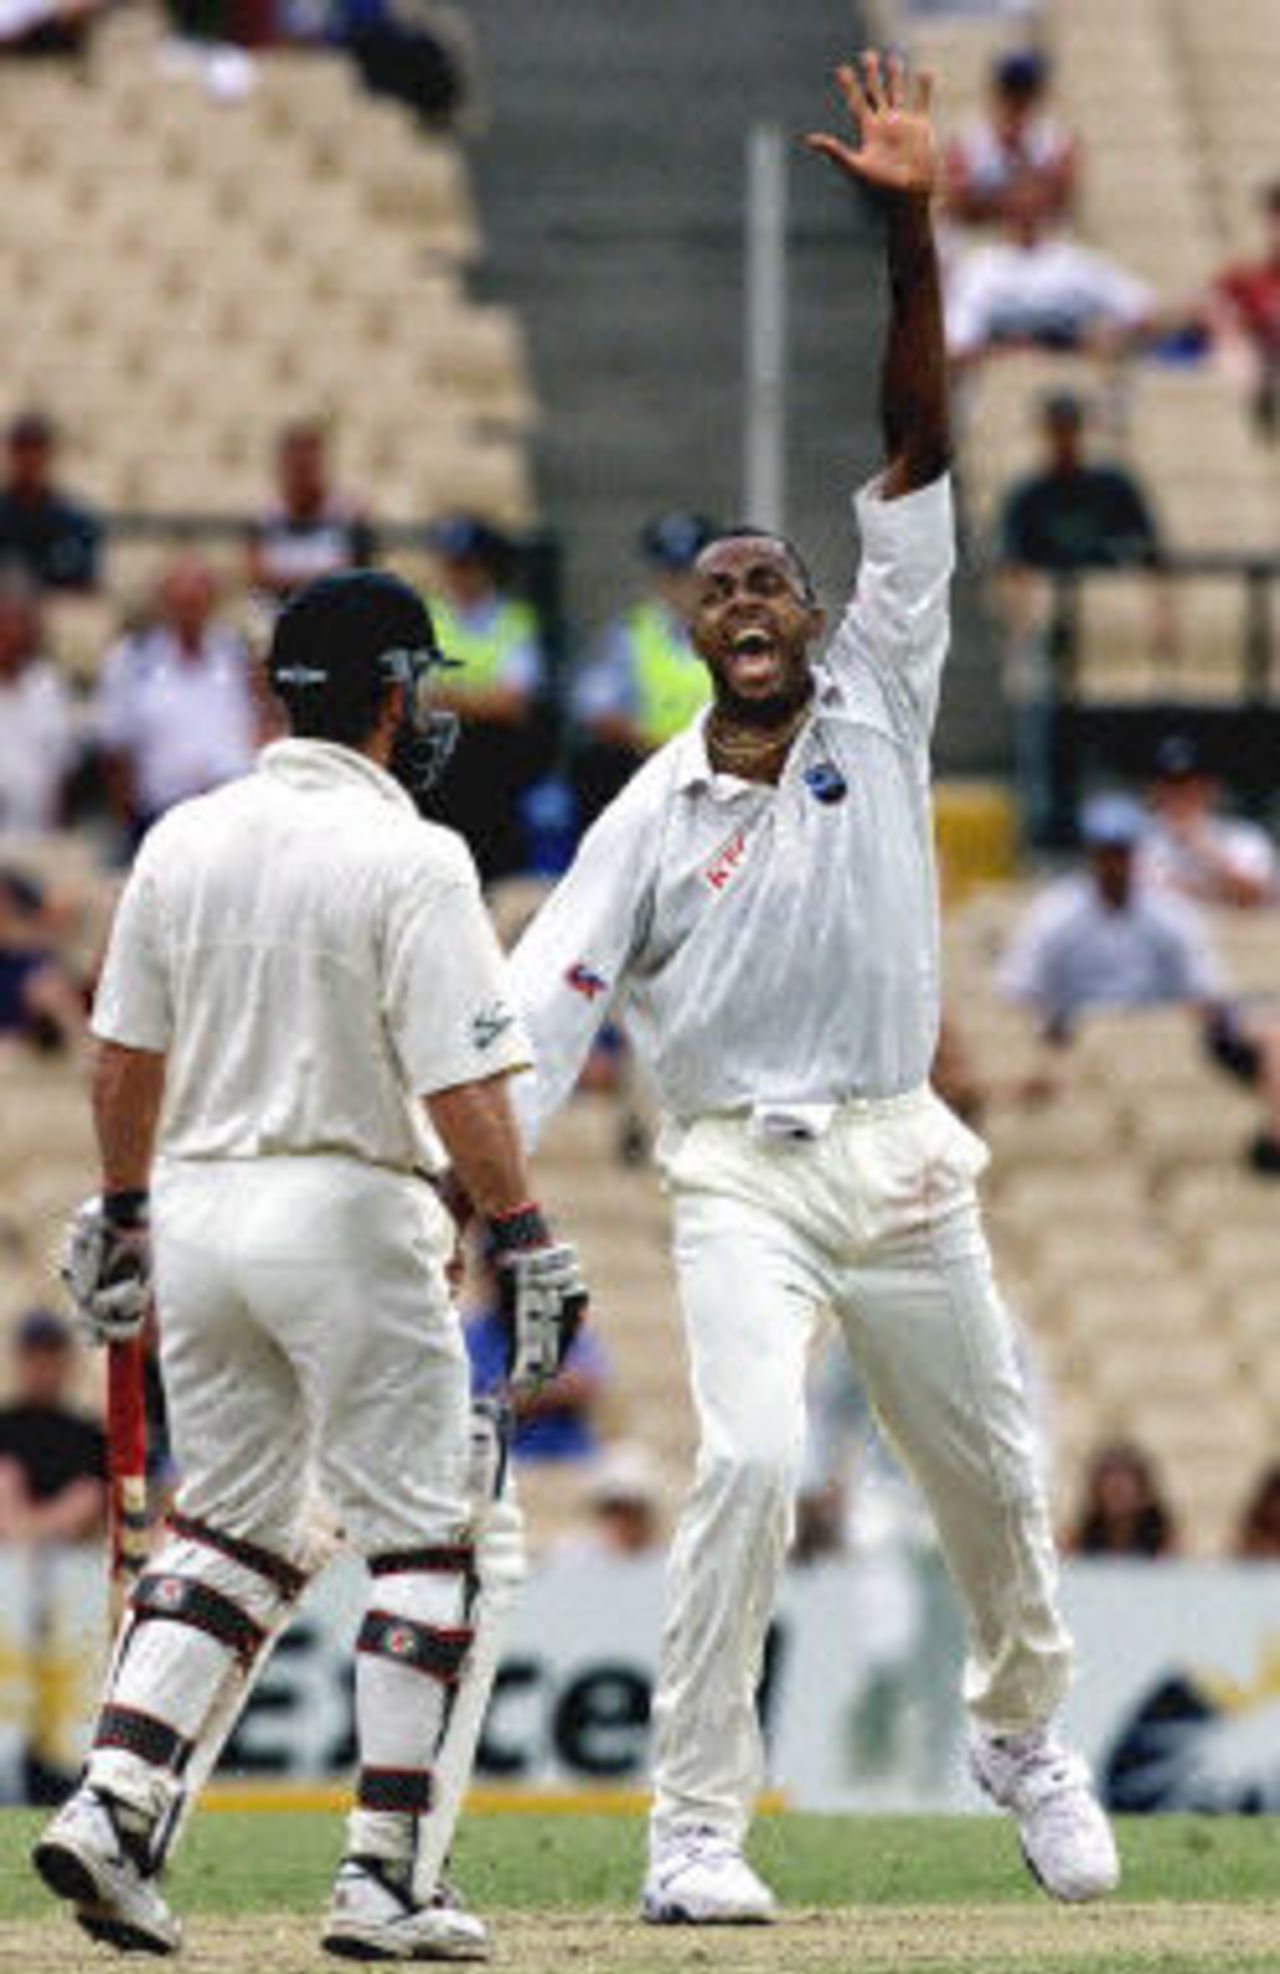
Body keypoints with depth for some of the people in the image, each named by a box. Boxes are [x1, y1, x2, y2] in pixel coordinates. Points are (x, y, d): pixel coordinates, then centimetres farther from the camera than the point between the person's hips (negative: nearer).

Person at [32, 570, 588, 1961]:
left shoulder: (183, 841, 6)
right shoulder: (408, 859, -12)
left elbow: (123, 1056, 12)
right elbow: (460, 1082, -17)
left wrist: (120, 1212, 23)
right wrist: (525, 1239, -12)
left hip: (195, 1208, 6)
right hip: (346, 1215, -6)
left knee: (236, 1533, 17)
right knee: (432, 1542, 3)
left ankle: (111, 1806, 1)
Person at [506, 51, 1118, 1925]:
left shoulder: (879, 709, 3)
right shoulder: (650, 820, -1)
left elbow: (917, 455, -4)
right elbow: (542, 1010, -8)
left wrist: (911, 232, -13)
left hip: (902, 1156, 3)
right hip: (742, 1175, -3)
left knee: (990, 1470, 12)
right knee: (750, 1459, -21)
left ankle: (1023, 1735, 39)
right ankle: (695, 1828, -17)